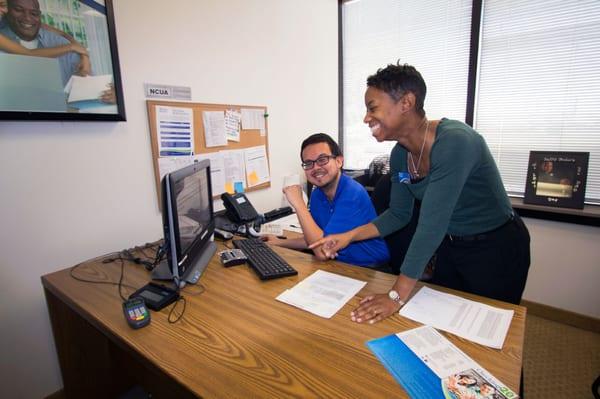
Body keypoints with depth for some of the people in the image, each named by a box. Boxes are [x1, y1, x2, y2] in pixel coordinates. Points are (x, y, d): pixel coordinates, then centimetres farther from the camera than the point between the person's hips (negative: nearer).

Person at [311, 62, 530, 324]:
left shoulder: (454, 141, -31)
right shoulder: (400, 154, -8)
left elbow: (431, 224, -35)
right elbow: (398, 215, 1)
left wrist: (397, 295, -32)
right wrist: (349, 236, -11)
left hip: (496, 248, -6)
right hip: (450, 247, 6)